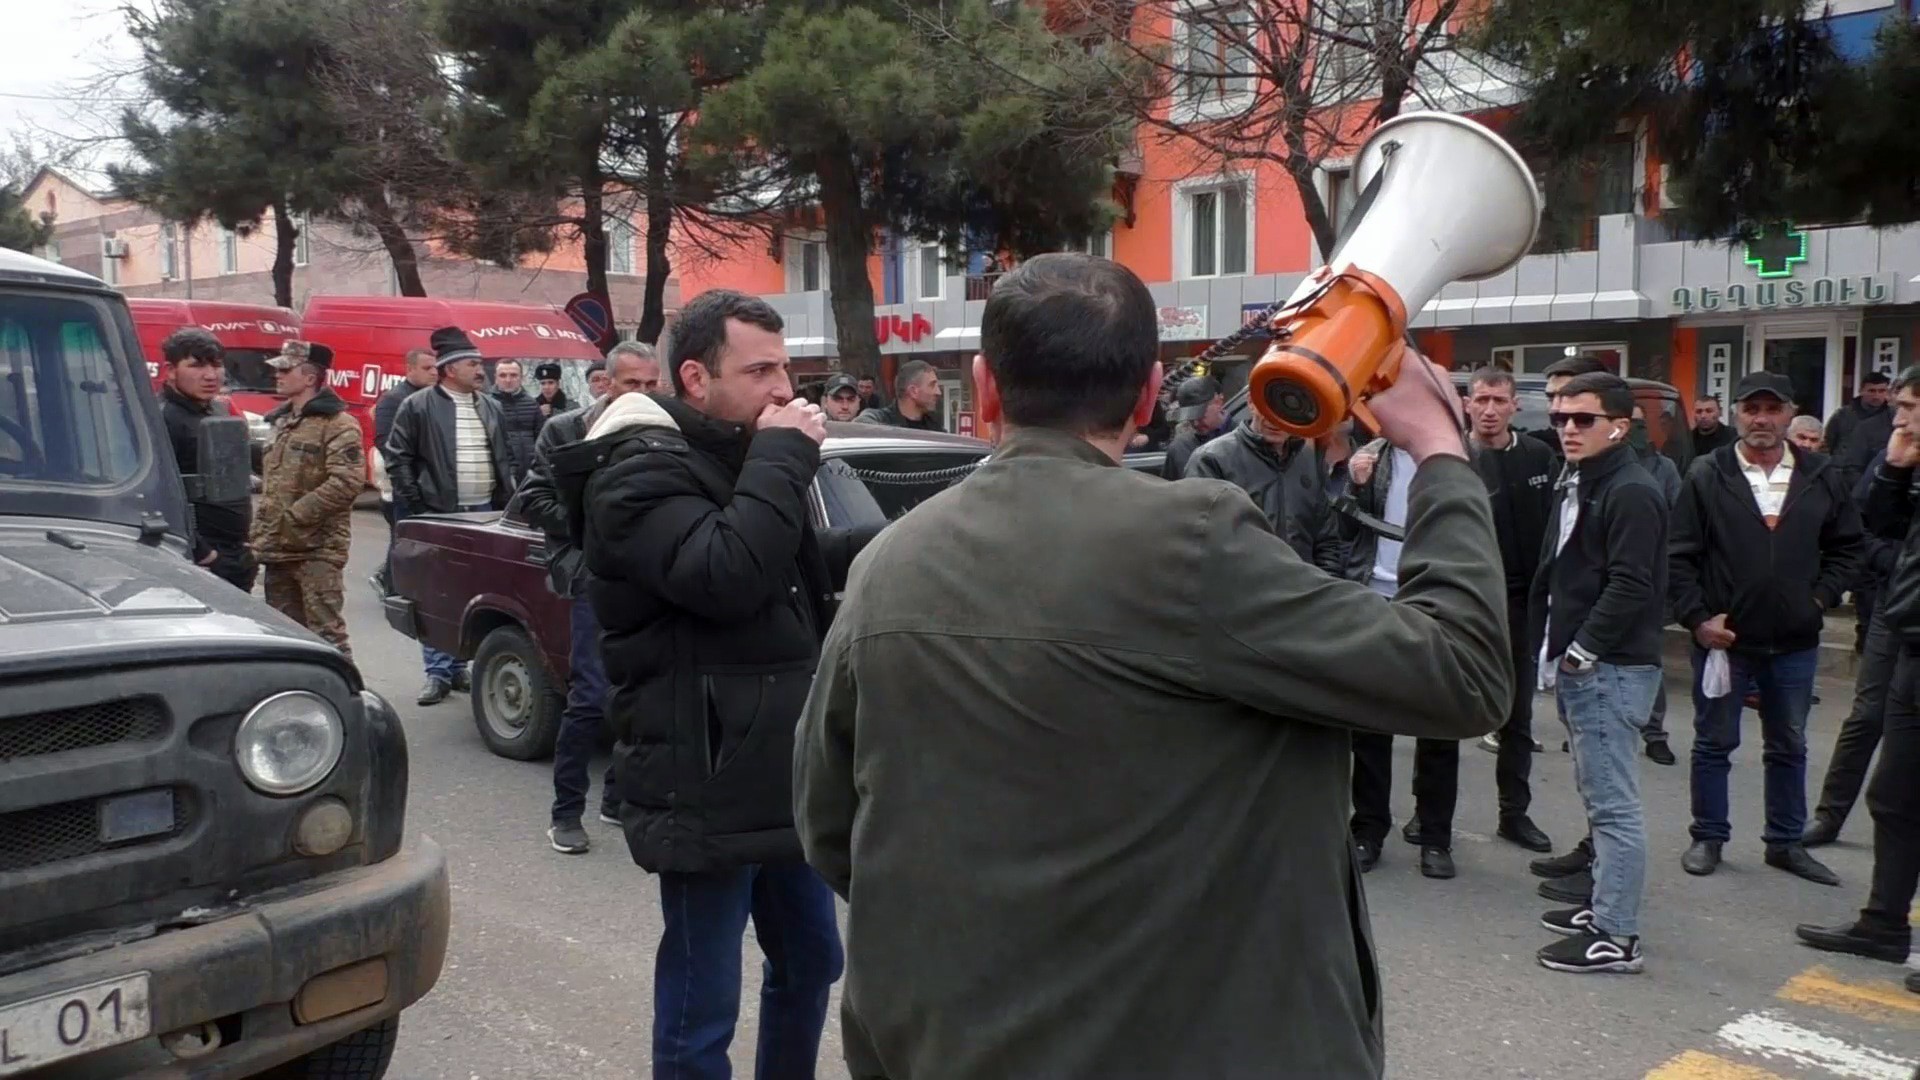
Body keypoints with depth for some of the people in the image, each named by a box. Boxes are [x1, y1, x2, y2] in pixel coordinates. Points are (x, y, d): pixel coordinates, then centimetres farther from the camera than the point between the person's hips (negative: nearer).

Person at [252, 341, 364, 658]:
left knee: (326, 633, -11)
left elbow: (346, 482, -20)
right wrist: (262, 533, 16)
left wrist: (296, 516, -19)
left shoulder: (338, 425, -8)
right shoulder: (281, 422, 20)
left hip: (317, 549, -8)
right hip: (278, 548, 9)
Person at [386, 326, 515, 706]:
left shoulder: (490, 407, 13)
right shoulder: (418, 407, -3)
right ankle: (439, 672, 5)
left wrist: (504, 503, 7)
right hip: (438, 515, -5)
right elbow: (398, 457, -2)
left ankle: (460, 667, 18)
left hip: (484, 514, 5)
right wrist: (415, 504, -7)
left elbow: (502, 459, 18)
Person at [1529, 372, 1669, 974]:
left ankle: (1616, 937, -1)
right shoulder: (1576, 486, 17)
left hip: (1611, 670, -10)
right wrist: (1554, 653, 14)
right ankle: (1605, 906, 28)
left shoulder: (1632, 493, -13)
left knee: (1613, 803, -6)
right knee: (1599, 796, 17)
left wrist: (1582, 652, -15)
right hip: (1578, 665, 10)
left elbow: (1630, 586, -20)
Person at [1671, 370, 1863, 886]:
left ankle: (1785, 842, 28)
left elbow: (1847, 548, 11)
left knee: (1789, 746, 15)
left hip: (1794, 642, 3)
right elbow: (1680, 556, -6)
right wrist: (1696, 617, -11)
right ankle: (1708, 838, 22)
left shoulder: (1821, 477, 2)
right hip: (1721, 637, -3)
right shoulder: (1706, 477, -6)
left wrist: (1820, 597, 0)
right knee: (1714, 743, 9)